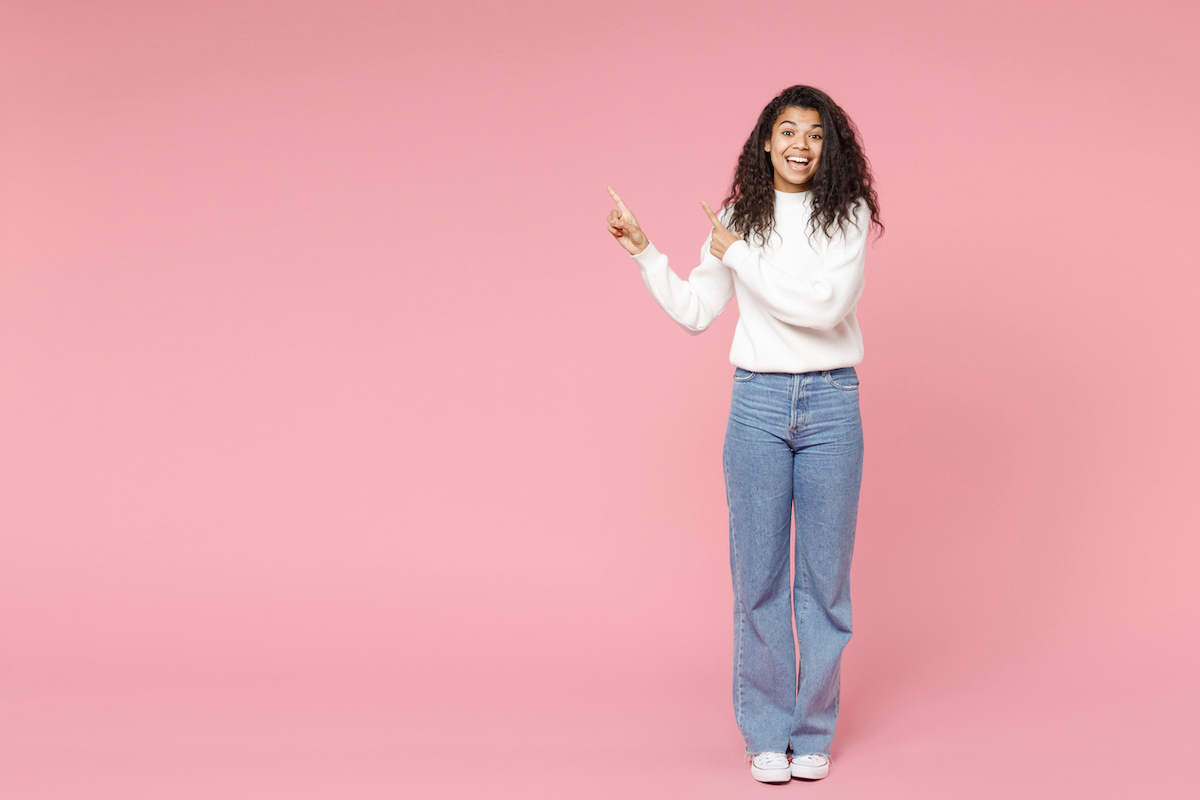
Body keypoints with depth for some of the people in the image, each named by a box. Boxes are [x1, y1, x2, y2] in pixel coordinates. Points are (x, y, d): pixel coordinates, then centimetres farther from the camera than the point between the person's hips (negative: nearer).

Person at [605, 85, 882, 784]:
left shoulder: (848, 216, -1)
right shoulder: (740, 220, 7)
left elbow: (824, 306, -15)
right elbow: (694, 312, 12)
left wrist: (741, 256, -11)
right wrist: (643, 250, 5)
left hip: (831, 404, -2)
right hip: (758, 403, 2)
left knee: (825, 573, 5)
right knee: (759, 571, 4)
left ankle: (814, 732, 18)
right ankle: (766, 731, 16)